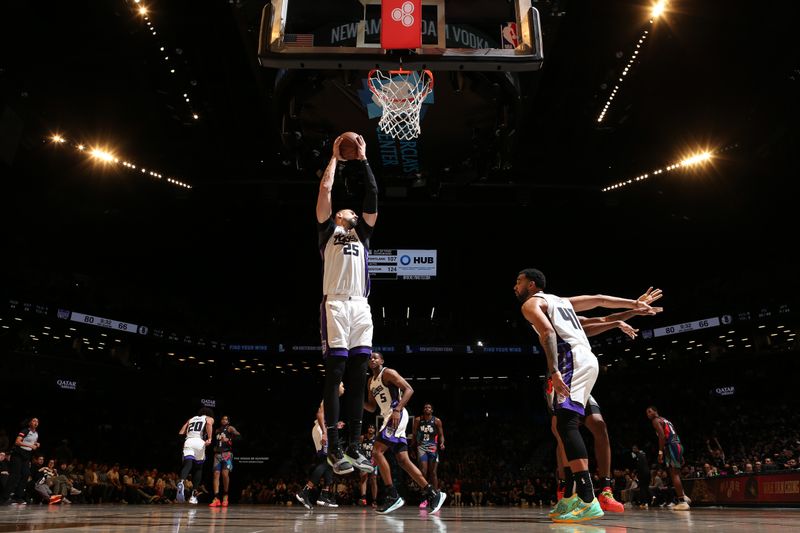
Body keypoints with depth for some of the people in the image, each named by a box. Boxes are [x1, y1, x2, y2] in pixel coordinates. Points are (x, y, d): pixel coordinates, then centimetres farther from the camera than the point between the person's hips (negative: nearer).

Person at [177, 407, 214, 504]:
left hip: (188, 442, 2)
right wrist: (209, 438, -12)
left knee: (187, 464, -15)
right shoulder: (209, 418, 21)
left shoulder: (191, 419, 33)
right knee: (198, 468, 14)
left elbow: (181, 433, 20)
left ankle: (181, 482, -46)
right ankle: (194, 495, 10)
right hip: (200, 442, -2)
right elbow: (209, 424, -6)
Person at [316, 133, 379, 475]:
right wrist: (335, 157, 21)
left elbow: (372, 196, 20)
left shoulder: (362, 235, 27)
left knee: (358, 379, 2)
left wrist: (363, 161, 22)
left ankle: (353, 448, 7)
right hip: (336, 305, -4)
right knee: (335, 376, -6)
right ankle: (334, 449, -4)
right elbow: (325, 189, 10)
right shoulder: (328, 231, 17)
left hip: (361, 307, 5)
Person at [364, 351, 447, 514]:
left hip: (397, 416, -9)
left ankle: (393, 496, -12)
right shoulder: (370, 382, 20)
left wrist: (397, 410, -26)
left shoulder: (388, 373, -5)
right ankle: (433, 493, 9)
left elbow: (409, 390, -15)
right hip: (389, 418, 9)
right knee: (403, 460, 5)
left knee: (377, 452, -16)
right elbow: (372, 407, 24)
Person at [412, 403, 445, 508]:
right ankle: (424, 498, -2)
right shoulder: (418, 420, 1)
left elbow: (441, 435, 2)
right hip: (421, 447, 0)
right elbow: (414, 434, 10)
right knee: (423, 472, -9)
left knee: (433, 473, 1)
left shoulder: (437, 421, -2)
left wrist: (442, 443, -17)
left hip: (433, 447, 0)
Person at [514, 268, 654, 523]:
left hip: (572, 359, -9)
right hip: (587, 359, 9)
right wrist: (633, 304, 29)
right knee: (564, 425, 13)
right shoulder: (560, 300, 31)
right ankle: (577, 495, 13)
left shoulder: (531, 303, 5)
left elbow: (548, 332, -13)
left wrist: (554, 371, -23)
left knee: (566, 424, -18)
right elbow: (598, 299, 28)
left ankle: (587, 500, -29)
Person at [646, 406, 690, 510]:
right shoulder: (665, 420, 29)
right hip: (678, 445, 9)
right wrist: (680, 455, 26)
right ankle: (682, 497, 18)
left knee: (674, 474, -9)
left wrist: (660, 452, -17)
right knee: (675, 473, 19)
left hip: (671, 447, -9)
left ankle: (682, 502, -13)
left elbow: (662, 436, -14)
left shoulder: (656, 420, 1)